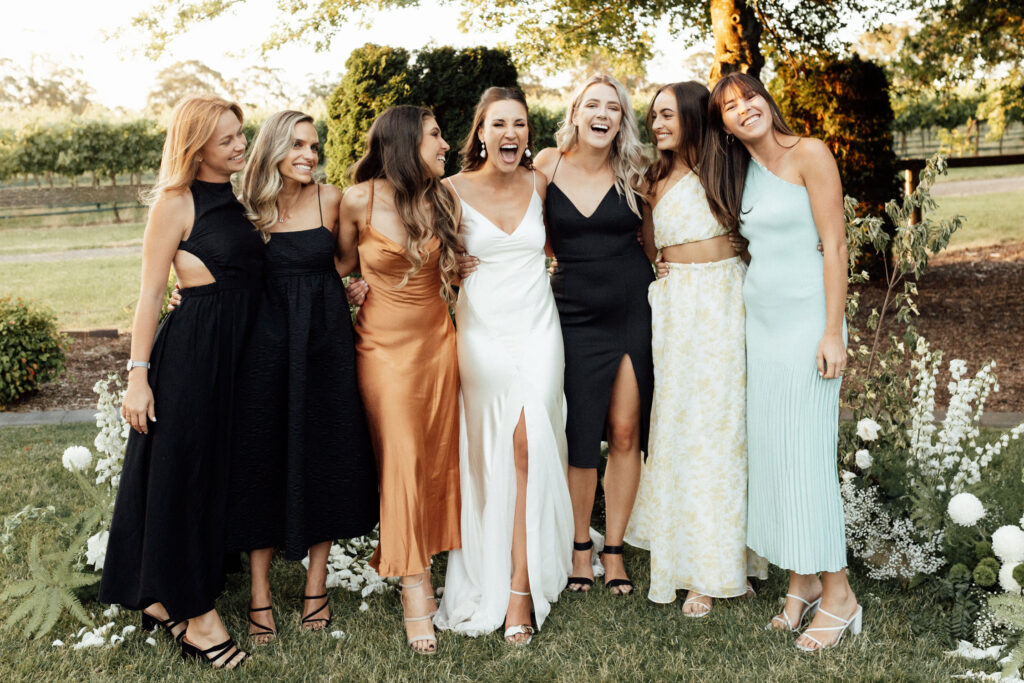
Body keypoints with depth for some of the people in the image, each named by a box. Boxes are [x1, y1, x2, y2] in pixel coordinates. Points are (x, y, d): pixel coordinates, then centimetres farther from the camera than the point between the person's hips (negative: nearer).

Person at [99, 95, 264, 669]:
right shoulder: (177, 201, -7)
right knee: (184, 471, 1)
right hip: (194, 347, -8)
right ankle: (196, 615, 13)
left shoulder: (236, 201, 15)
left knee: (218, 469, 13)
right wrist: (139, 374, -14)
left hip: (239, 345, 8)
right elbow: (151, 293, -9)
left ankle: (165, 597, 28)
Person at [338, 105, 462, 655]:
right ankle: (416, 593, 7)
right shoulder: (359, 201, -10)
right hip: (385, 343, -4)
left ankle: (416, 566, 24)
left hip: (437, 337, 4)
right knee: (401, 457, -3)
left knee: (438, 455, 7)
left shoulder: (441, 200, 1)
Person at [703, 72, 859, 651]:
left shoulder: (808, 154, -7)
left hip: (806, 320, -7)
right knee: (769, 450, 7)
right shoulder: (741, 173, 13)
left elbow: (834, 245, -11)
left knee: (807, 455, -6)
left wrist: (833, 332, -16)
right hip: (760, 321, 7)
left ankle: (838, 592, 7)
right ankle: (802, 581, 19)